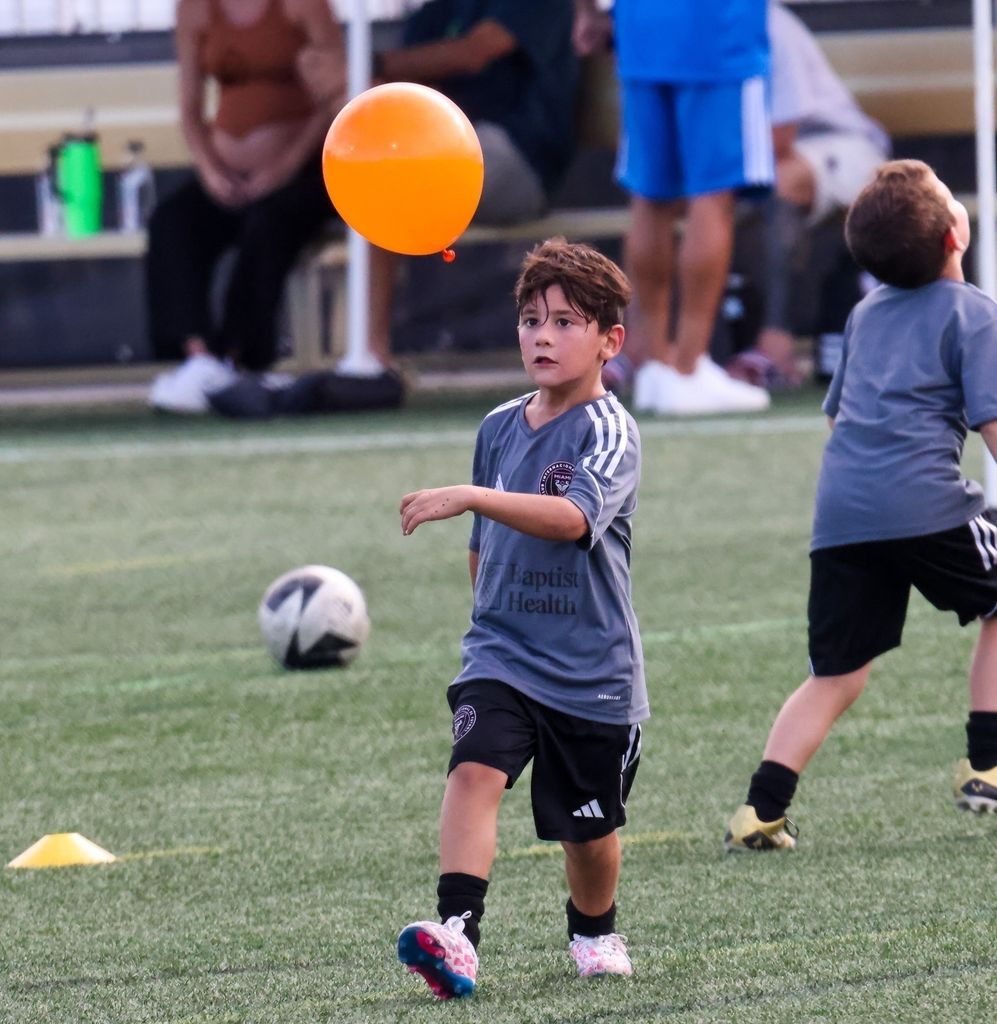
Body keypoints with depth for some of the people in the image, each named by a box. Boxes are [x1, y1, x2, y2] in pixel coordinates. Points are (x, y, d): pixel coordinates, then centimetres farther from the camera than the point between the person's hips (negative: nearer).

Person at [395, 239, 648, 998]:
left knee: (588, 825, 12)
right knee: (476, 767, -23)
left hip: (591, 670, -3)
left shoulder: (609, 434, -13)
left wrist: (473, 498, -42)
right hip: (501, 652, 3)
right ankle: (458, 933, -33)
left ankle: (595, 934, 40)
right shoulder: (499, 429, 6)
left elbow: (572, 517, -33)